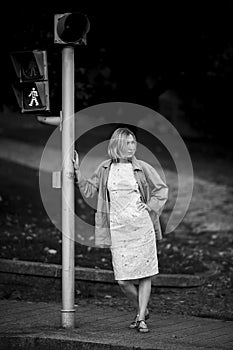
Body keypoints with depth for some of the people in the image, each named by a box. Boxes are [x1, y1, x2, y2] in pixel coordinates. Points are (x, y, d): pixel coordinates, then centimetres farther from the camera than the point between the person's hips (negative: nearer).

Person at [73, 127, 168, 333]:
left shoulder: (142, 168, 2)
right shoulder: (105, 169, 7)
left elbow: (161, 190, 12)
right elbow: (89, 190, 13)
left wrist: (149, 210, 1)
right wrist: (77, 172, 2)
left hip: (141, 226, -1)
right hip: (117, 229, 1)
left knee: (145, 274, -1)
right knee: (123, 279, -3)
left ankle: (142, 319, 6)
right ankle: (142, 310, 21)